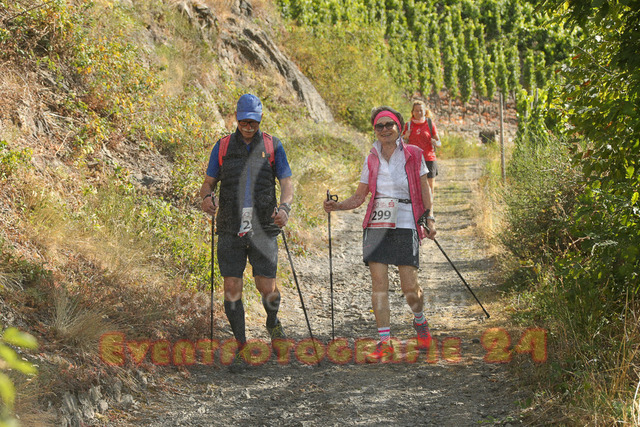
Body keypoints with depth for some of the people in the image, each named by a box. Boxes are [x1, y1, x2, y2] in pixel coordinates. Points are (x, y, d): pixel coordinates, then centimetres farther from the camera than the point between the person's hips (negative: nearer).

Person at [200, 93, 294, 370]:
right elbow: (208, 182, 12)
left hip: (263, 228, -1)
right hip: (230, 229, 1)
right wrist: (207, 196, -11)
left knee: (267, 288, -3)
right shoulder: (223, 146, 9)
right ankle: (241, 344, 10)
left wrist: (284, 207, -17)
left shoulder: (273, 146, 6)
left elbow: (287, 184, 4)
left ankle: (273, 323, 30)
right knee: (232, 288, -3)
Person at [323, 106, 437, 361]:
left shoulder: (413, 155, 2)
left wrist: (429, 217, -5)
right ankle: (385, 342, -4)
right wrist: (337, 206, -5)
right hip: (376, 226, 2)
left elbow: (425, 189, 7)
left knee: (410, 286, -5)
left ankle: (419, 321, 27)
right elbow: (359, 198, 12)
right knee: (379, 283, -7)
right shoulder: (371, 160, 8)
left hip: (405, 226, -2)